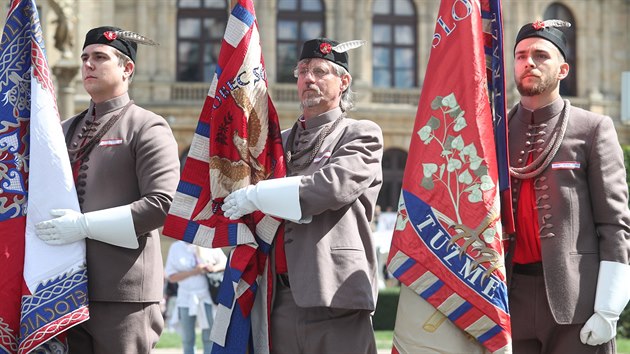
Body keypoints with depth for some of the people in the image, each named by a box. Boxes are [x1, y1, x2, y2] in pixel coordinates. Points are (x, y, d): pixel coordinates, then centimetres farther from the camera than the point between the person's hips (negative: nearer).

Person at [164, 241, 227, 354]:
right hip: (186, 298, 1)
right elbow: (171, 276, -3)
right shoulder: (175, 248, 0)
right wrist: (193, 272, -17)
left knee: (208, 337, -3)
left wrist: (214, 268, -17)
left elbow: (225, 262, 5)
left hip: (207, 297, -1)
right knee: (187, 339, 4)